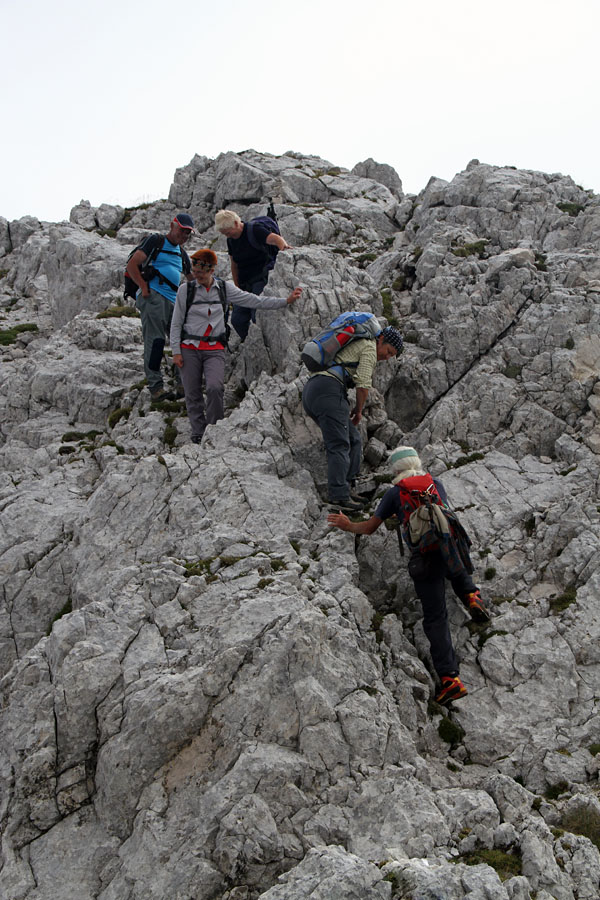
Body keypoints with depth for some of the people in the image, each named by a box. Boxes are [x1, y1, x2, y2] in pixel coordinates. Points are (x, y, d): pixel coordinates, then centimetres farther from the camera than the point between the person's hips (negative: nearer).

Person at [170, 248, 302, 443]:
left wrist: (286, 300, 1)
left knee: (215, 387, -21)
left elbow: (255, 301, 6)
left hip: (215, 349, 0)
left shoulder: (225, 289, 5)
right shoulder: (185, 290, 2)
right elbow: (176, 323, 6)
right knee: (192, 394, -1)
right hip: (189, 349, 0)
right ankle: (198, 433, 12)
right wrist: (176, 351, -1)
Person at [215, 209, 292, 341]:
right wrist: (237, 287, 13)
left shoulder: (254, 230, -14)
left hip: (262, 278, -8)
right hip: (245, 283, 8)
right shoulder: (231, 240, 9)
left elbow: (276, 238, -30)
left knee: (258, 315, -19)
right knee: (237, 319, 3)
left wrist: (284, 246, -52)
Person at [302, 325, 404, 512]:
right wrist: (358, 410, 12)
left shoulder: (352, 345, 34)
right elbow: (363, 384, -3)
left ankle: (346, 486, 3)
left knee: (353, 440, 10)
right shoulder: (370, 348, 5)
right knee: (339, 446, -13)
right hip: (328, 390, -9)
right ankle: (339, 495, -21)